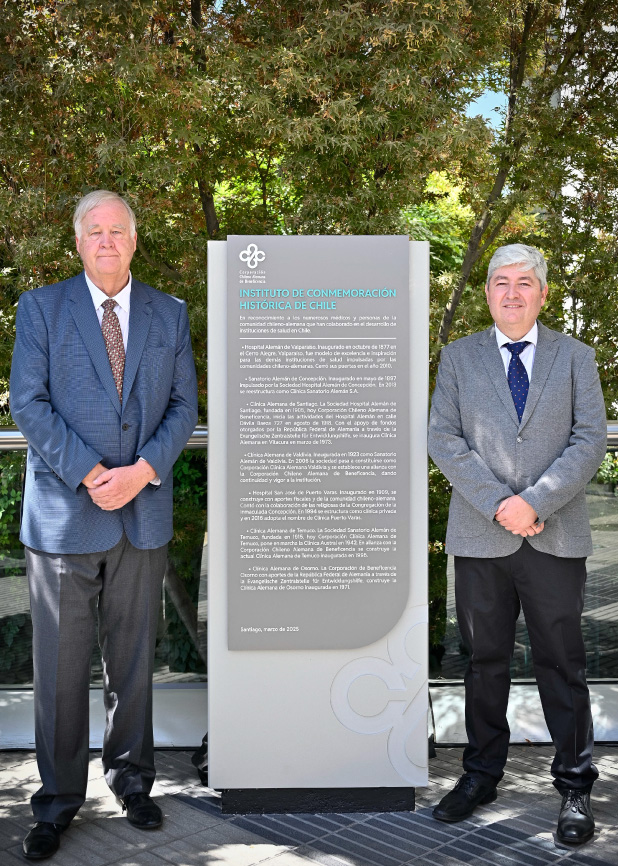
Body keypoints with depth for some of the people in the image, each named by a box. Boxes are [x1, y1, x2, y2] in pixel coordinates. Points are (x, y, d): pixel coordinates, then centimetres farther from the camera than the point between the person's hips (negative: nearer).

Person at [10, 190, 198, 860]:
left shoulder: (169, 314, 10)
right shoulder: (41, 308, 3)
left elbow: (183, 405, 6)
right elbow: (28, 404, -5)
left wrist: (141, 470, -10)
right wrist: (91, 475, -14)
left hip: (144, 511, 2)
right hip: (63, 511, -2)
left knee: (134, 659, 12)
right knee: (60, 667, 4)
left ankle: (131, 780, 29)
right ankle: (58, 803, 19)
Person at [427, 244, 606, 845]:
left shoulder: (575, 356, 8)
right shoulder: (459, 357, 9)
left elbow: (591, 438, -1)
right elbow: (442, 438, 0)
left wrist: (535, 501, -14)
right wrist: (498, 502, -12)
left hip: (556, 537, 0)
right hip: (480, 537, 1)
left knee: (561, 663, 4)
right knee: (484, 660, 10)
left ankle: (574, 787, 17)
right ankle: (481, 774, 24)